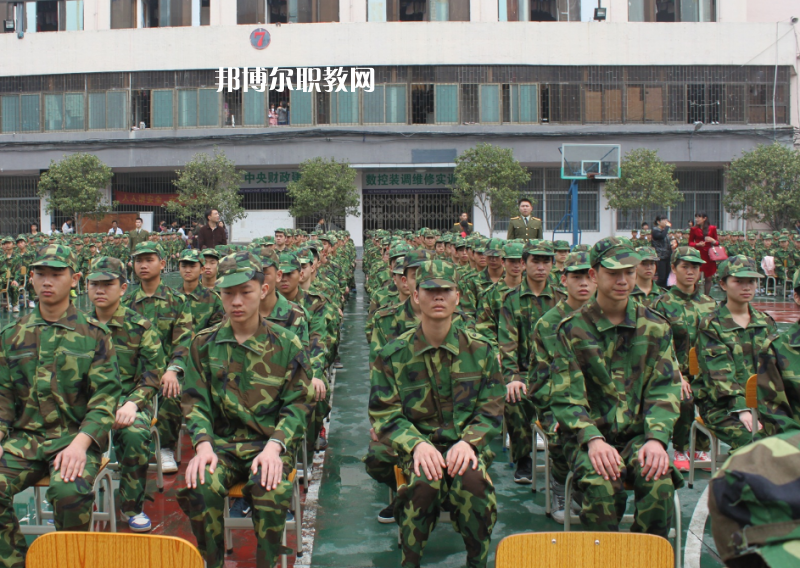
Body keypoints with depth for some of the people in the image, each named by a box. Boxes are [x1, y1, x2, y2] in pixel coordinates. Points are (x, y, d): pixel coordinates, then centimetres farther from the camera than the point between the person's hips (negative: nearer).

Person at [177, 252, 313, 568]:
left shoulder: (286, 345, 2)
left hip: (268, 444, -1)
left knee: (272, 491, -32)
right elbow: (195, 401, 6)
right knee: (201, 487, -29)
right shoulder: (204, 344, 8)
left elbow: (298, 405, 1)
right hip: (221, 443, 2)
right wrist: (203, 443, -13)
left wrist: (274, 446, -16)